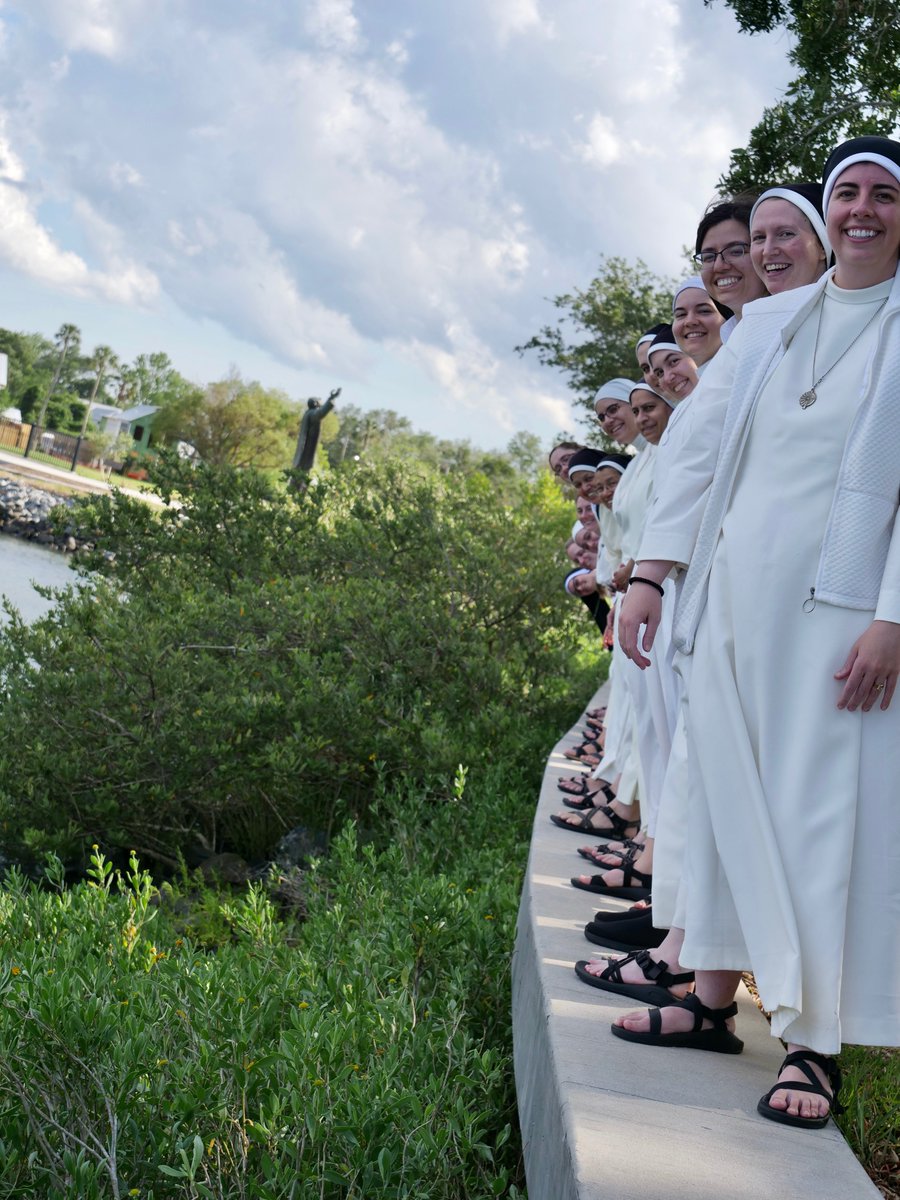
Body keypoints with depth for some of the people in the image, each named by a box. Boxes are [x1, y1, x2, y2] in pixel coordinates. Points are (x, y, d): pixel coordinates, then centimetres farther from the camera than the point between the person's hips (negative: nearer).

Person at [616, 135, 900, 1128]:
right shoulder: (765, 322, 14)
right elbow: (703, 453, 12)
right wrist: (649, 576, 5)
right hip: (735, 586, 5)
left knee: (820, 804, -4)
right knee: (725, 786, 7)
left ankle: (812, 1042, 1)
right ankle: (714, 1002, 18)